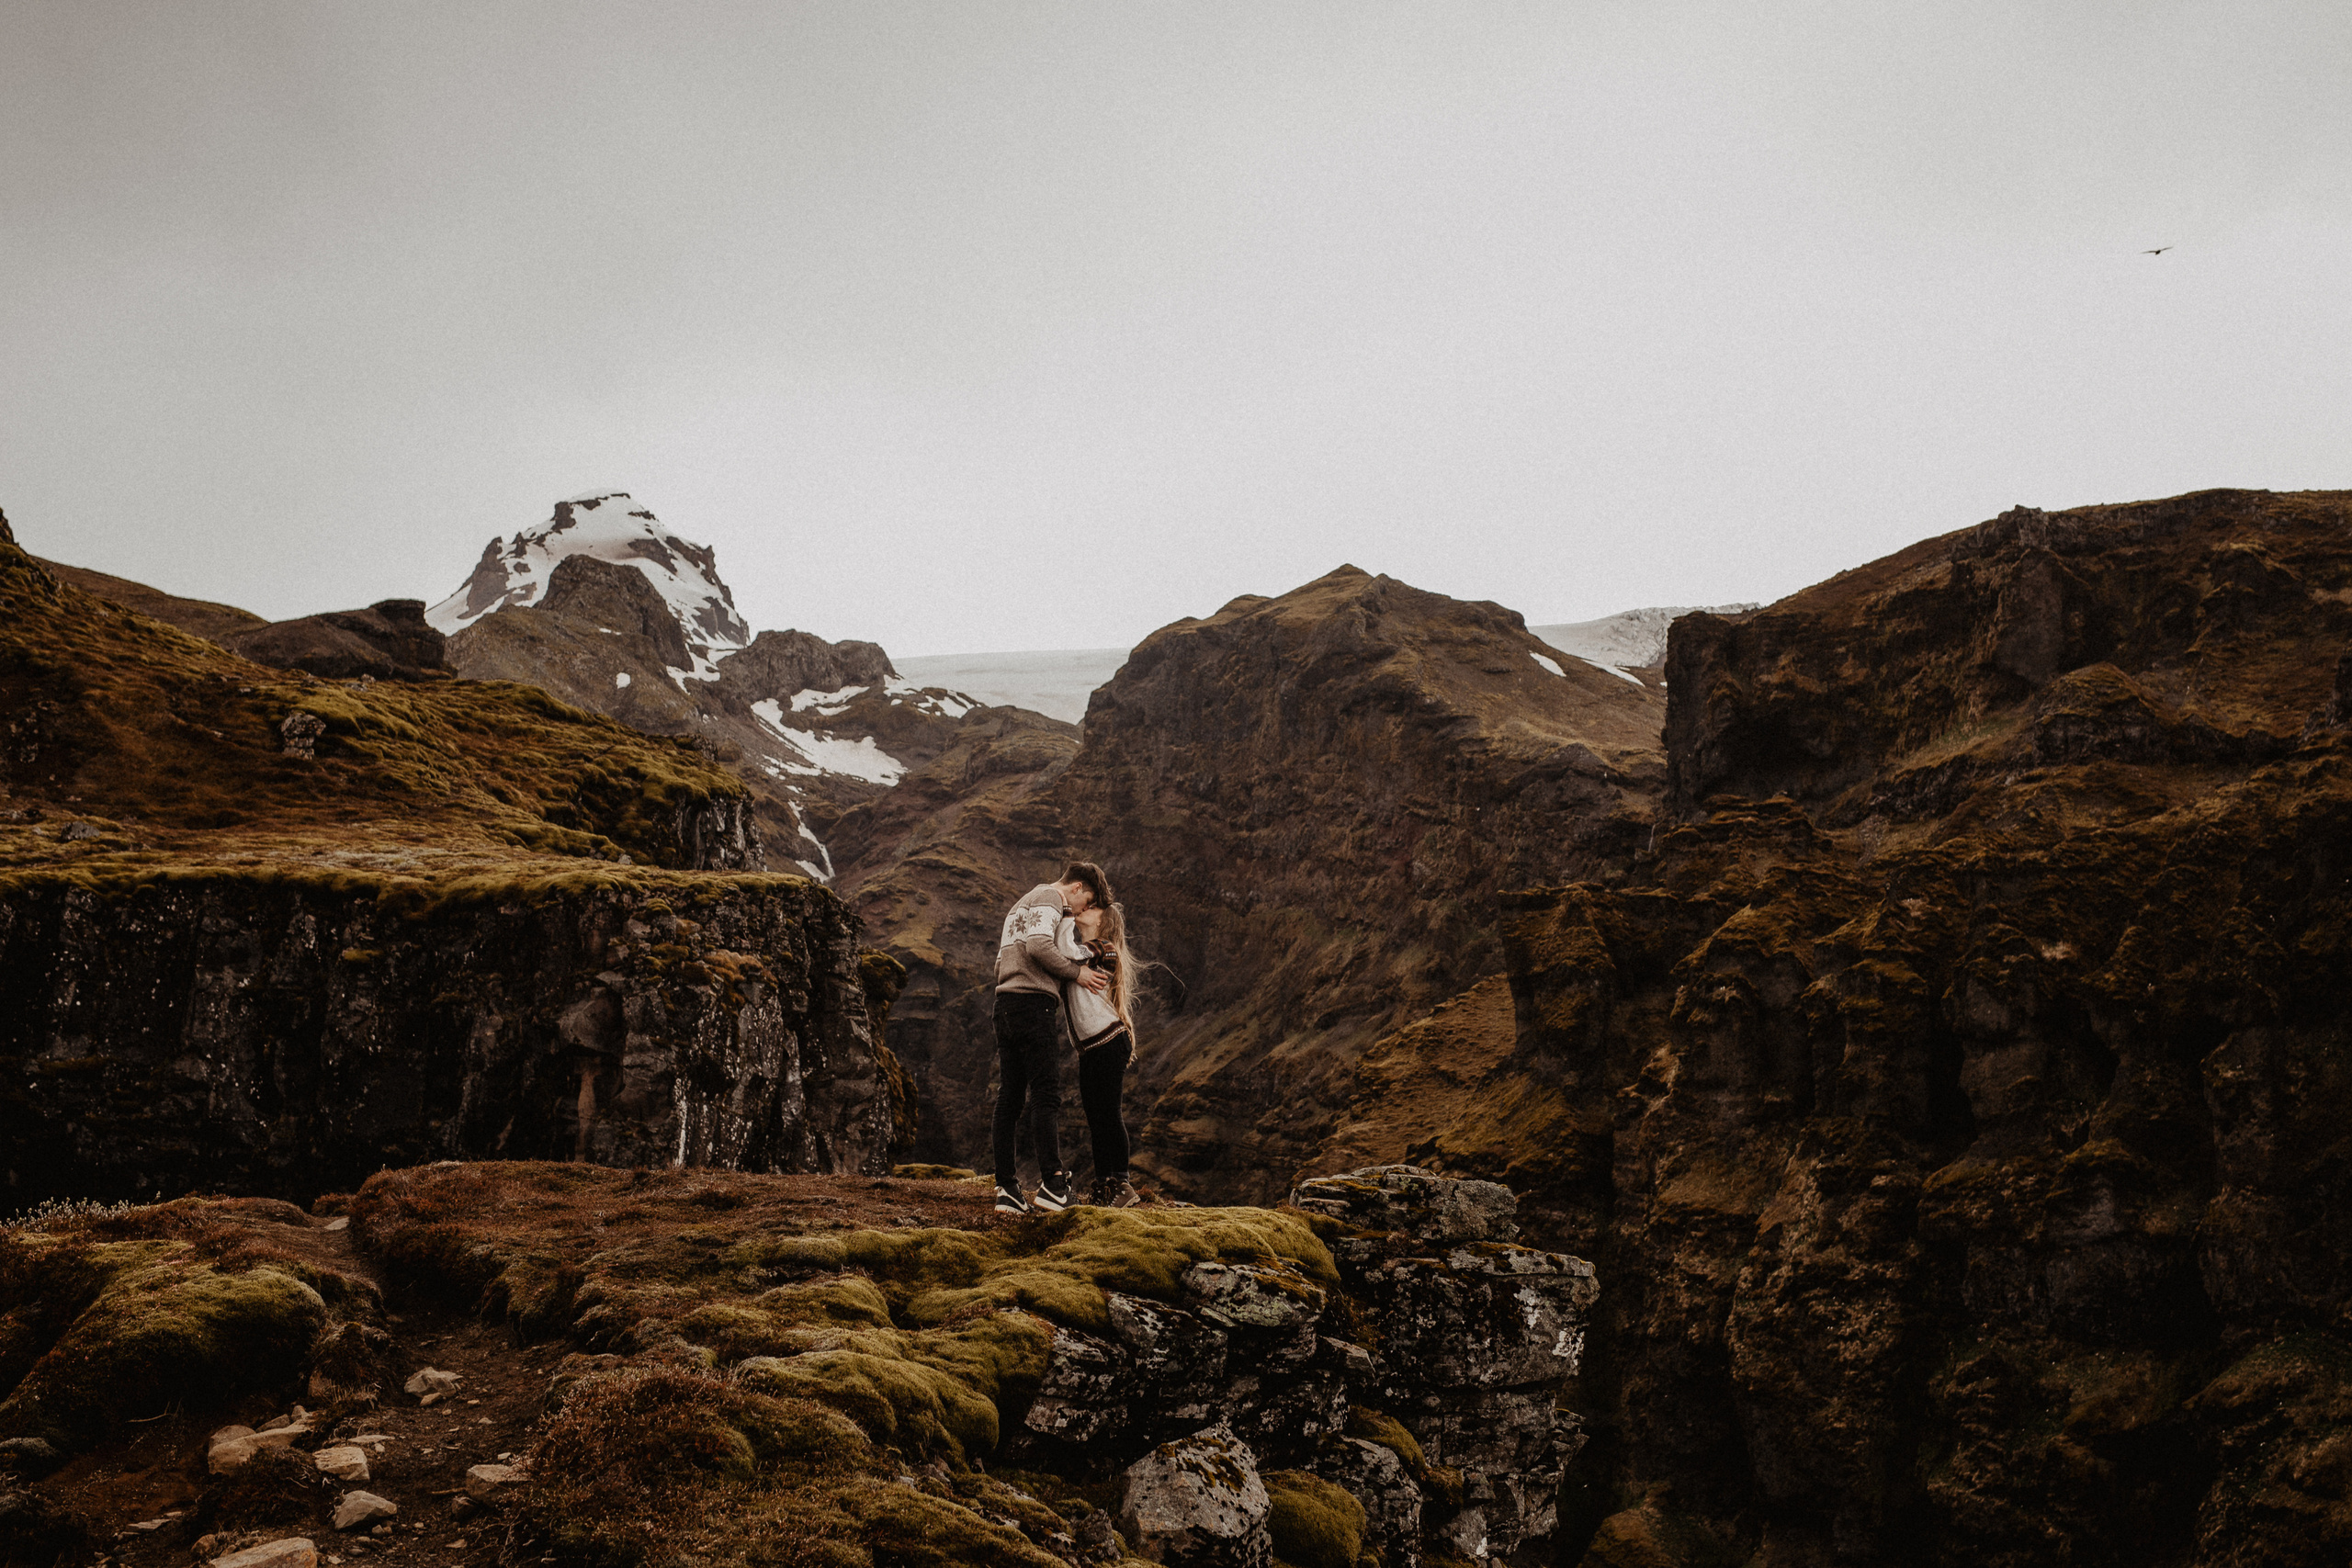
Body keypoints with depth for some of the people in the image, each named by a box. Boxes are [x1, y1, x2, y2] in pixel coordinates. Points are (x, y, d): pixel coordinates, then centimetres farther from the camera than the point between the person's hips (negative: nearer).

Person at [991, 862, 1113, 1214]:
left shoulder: (1022, 903, 30)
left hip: (1005, 1002, 9)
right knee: (1046, 1096, -10)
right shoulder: (1049, 898, -1)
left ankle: (1007, 1189, 2)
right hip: (1034, 1002, -9)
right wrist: (1076, 972, -7)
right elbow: (1038, 945, -18)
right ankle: (1052, 1183, -15)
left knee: (1009, 1099, 4)